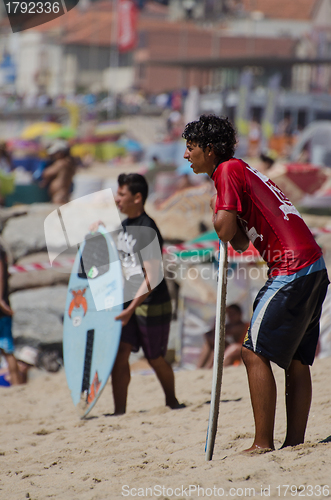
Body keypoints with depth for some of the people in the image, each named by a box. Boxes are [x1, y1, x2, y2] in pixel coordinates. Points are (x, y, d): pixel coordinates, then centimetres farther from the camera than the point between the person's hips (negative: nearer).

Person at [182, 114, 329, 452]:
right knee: (296, 361, 11)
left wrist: (217, 213, 4)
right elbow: (240, 243, 23)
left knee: (255, 353, -8)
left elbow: (225, 228, -15)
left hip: (292, 270, -10)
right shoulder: (242, 171, 24)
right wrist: (232, 234, 5)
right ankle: (295, 443, 11)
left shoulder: (228, 171, -5)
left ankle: (263, 444, -9)